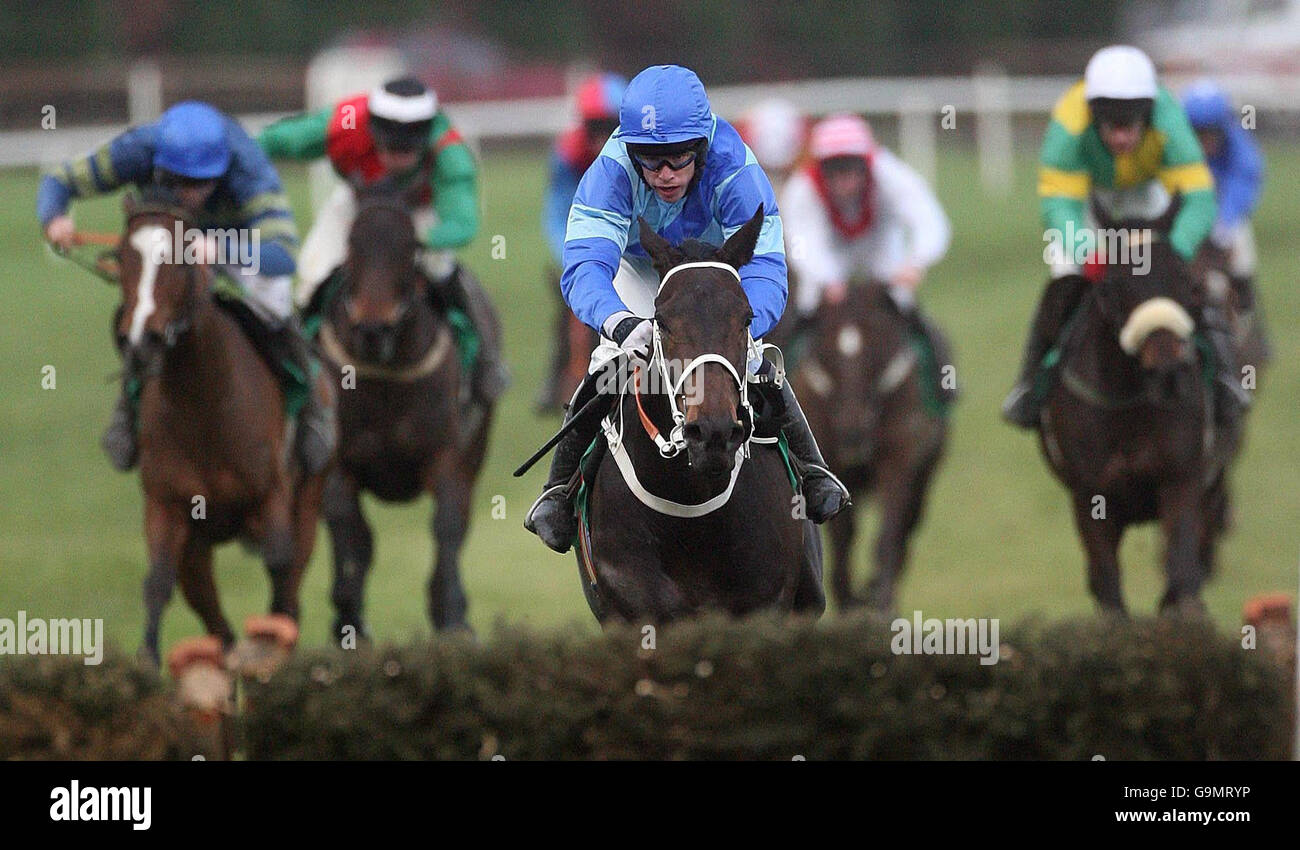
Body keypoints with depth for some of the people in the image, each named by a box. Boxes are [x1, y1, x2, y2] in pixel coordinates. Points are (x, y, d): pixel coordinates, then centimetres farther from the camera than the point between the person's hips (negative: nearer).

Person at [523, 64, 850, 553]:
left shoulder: (737, 173, -40)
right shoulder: (612, 172, -39)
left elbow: (765, 275, -46)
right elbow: (583, 269, -49)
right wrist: (620, 323, -71)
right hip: (639, 271, 0)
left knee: (757, 367, -17)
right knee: (607, 365, -19)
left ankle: (811, 471, 10)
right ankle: (560, 488, 1)